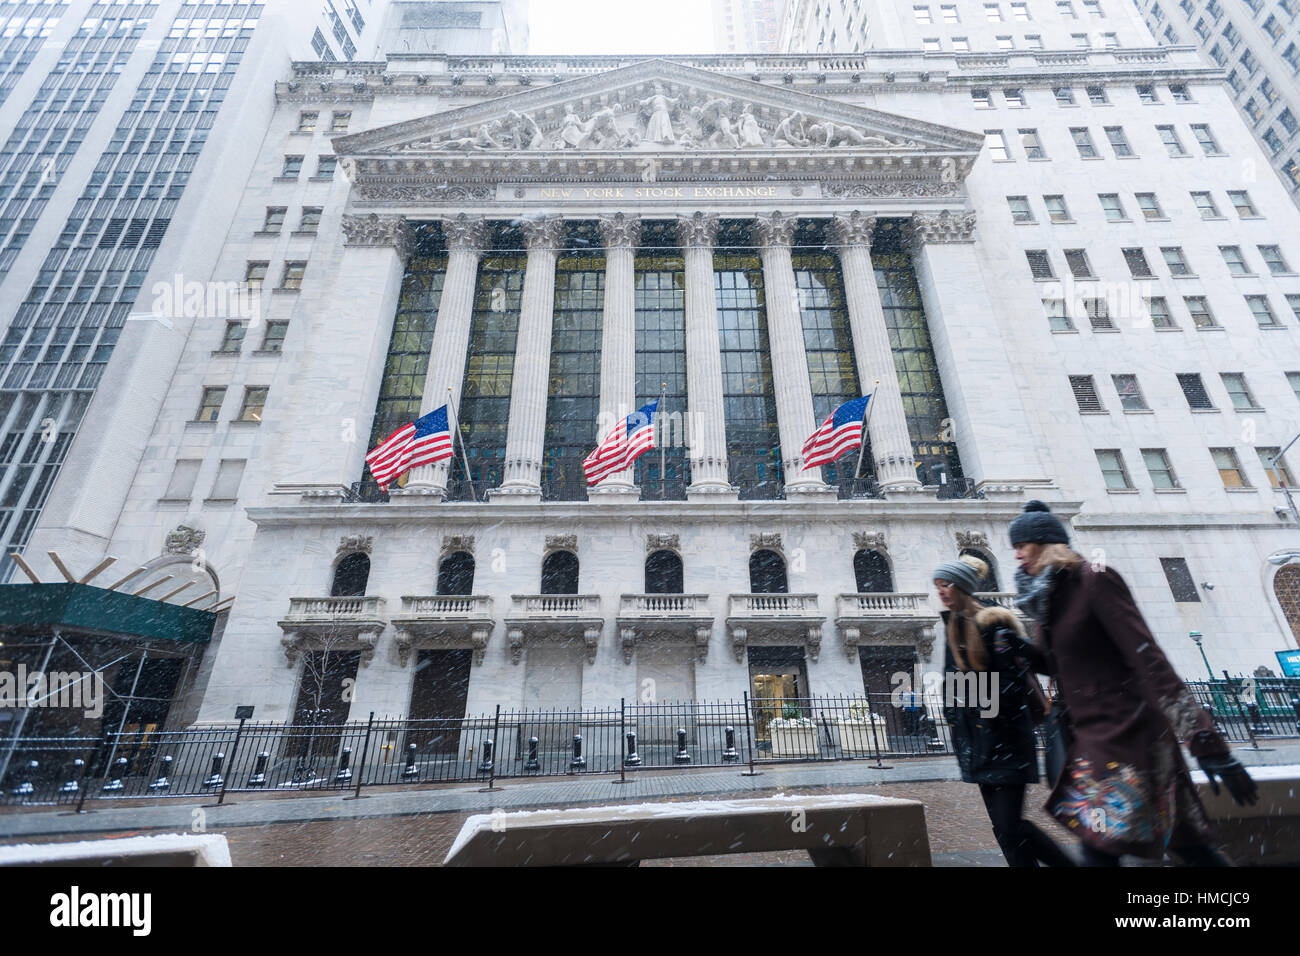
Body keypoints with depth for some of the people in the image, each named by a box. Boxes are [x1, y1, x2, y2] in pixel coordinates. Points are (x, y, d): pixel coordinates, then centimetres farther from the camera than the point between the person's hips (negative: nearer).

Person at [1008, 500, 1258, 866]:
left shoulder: (1094, 578, -14)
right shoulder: (1051, 595, 10)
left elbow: (1148, 657, -21)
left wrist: (1207, 743, -25)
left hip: (1124, 732, -8)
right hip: (1090, 735, 8)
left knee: (1101, 848, -7)